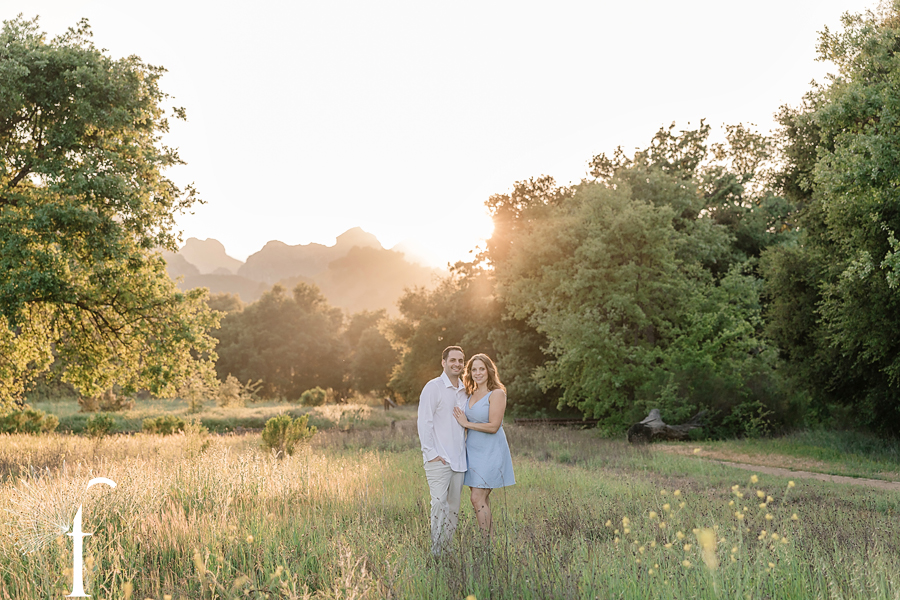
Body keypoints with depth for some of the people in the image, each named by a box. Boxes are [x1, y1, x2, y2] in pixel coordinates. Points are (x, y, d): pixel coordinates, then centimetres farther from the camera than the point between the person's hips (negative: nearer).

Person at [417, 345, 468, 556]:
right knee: (439, 503, -14)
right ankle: (436, 552, -10)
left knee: (454, 506, 7)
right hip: (438, 459, -6)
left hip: (459, 459, 6)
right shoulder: (433, 387, -5)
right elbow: (424, 422, -8)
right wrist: (431, 453, -13)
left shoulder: (464, 391, 15)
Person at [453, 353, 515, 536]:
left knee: (478, 498, -12)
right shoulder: (471, 394, 13)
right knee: (482, 500, 7)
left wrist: (466, 423, -10)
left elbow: (493, 426, -16)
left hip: (490, 452, -7)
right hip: (473, 451, 7)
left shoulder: (497, 394, -9)